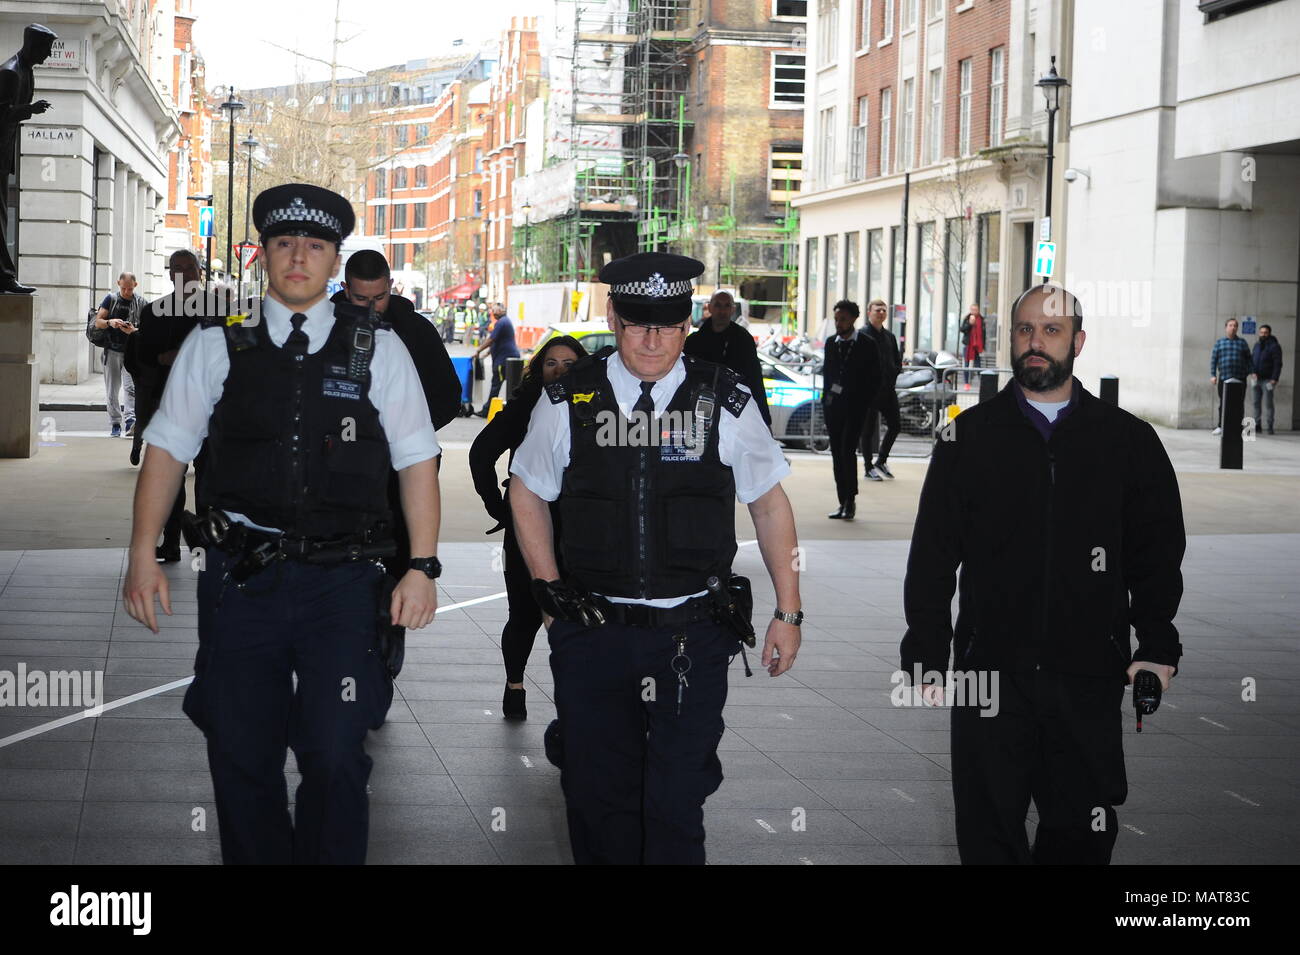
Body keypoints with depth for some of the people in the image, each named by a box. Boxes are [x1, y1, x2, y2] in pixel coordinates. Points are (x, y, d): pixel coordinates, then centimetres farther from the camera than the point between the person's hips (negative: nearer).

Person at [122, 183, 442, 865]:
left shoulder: (378, 352, 6)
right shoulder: (215, 348, 6)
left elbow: (417, 461, 7)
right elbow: (167, 450, 8)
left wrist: (421, 568, 0)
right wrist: (142, 554, 0)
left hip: (343, 580, -1)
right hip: (240, 578, 1)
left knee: (335, 757, -5)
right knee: (241, 757, 7)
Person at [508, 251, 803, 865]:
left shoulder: (726, 404, -1)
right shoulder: (567, 401, 1)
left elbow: (770, 504, 9)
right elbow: (527, 494, 14)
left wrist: (788, 612, 8)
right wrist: (552, 596, 8)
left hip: (693, 636, -1)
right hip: (590, 635, 1)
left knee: (677, 805, -2)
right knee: (597, 799, 9)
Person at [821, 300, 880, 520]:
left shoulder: (867, 344, -1)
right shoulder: (831, 343, 12)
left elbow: (876, 378, 0)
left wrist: (864, 402, -7)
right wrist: (826, 397, 7)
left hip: (855, 405, -5)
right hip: (833, 405, 5)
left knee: (848, 451, -15)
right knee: (837, 454, 4)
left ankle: (850, 500, -8)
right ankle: (844, 503, 9)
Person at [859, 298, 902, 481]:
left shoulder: (889, 336, 14)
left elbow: (898, 362, 19)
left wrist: (891, 374, 1)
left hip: (887, 388, 7)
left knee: (895, 425, 6)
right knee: (869, 429, -1)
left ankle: (881, 461, 22)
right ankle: (869, 468, 6)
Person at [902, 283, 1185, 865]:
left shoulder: (1128, 440, 6)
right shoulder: (971, 436, 5)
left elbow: (1158, 554, 9)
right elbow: (931, 555, 6)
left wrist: (1157, 647, -1)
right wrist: (926, 656, 0)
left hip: (1089, 680, 0)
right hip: (991, 675, 0)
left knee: (1083, 836, 5)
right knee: (989, 837, 4)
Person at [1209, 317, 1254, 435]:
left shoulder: (1242, 342, 12)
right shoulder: (1219, 343, 11)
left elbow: (1249, 359, 10)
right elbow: (1213, 359, 7)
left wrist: (1251, 372, -1)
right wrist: (1213, 375, -2)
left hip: (1240, 379, 0)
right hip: (1223, 379, 0)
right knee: (1223, 404, 1)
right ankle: (1220, 427, 6)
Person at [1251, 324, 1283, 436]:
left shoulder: (1274, 346, -7)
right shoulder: (1257, 345, 14)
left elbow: (1278, 364, -11)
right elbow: (1252, 358, 20)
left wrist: (1274, 379, -19)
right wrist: (1253, 371, 1)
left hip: (1267, 380, -6)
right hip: (1257, 379, 6)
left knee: (1268, 404, -7)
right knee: (1257, 403, 8)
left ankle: (1270, 426, -4)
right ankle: (1257, 425, 13)